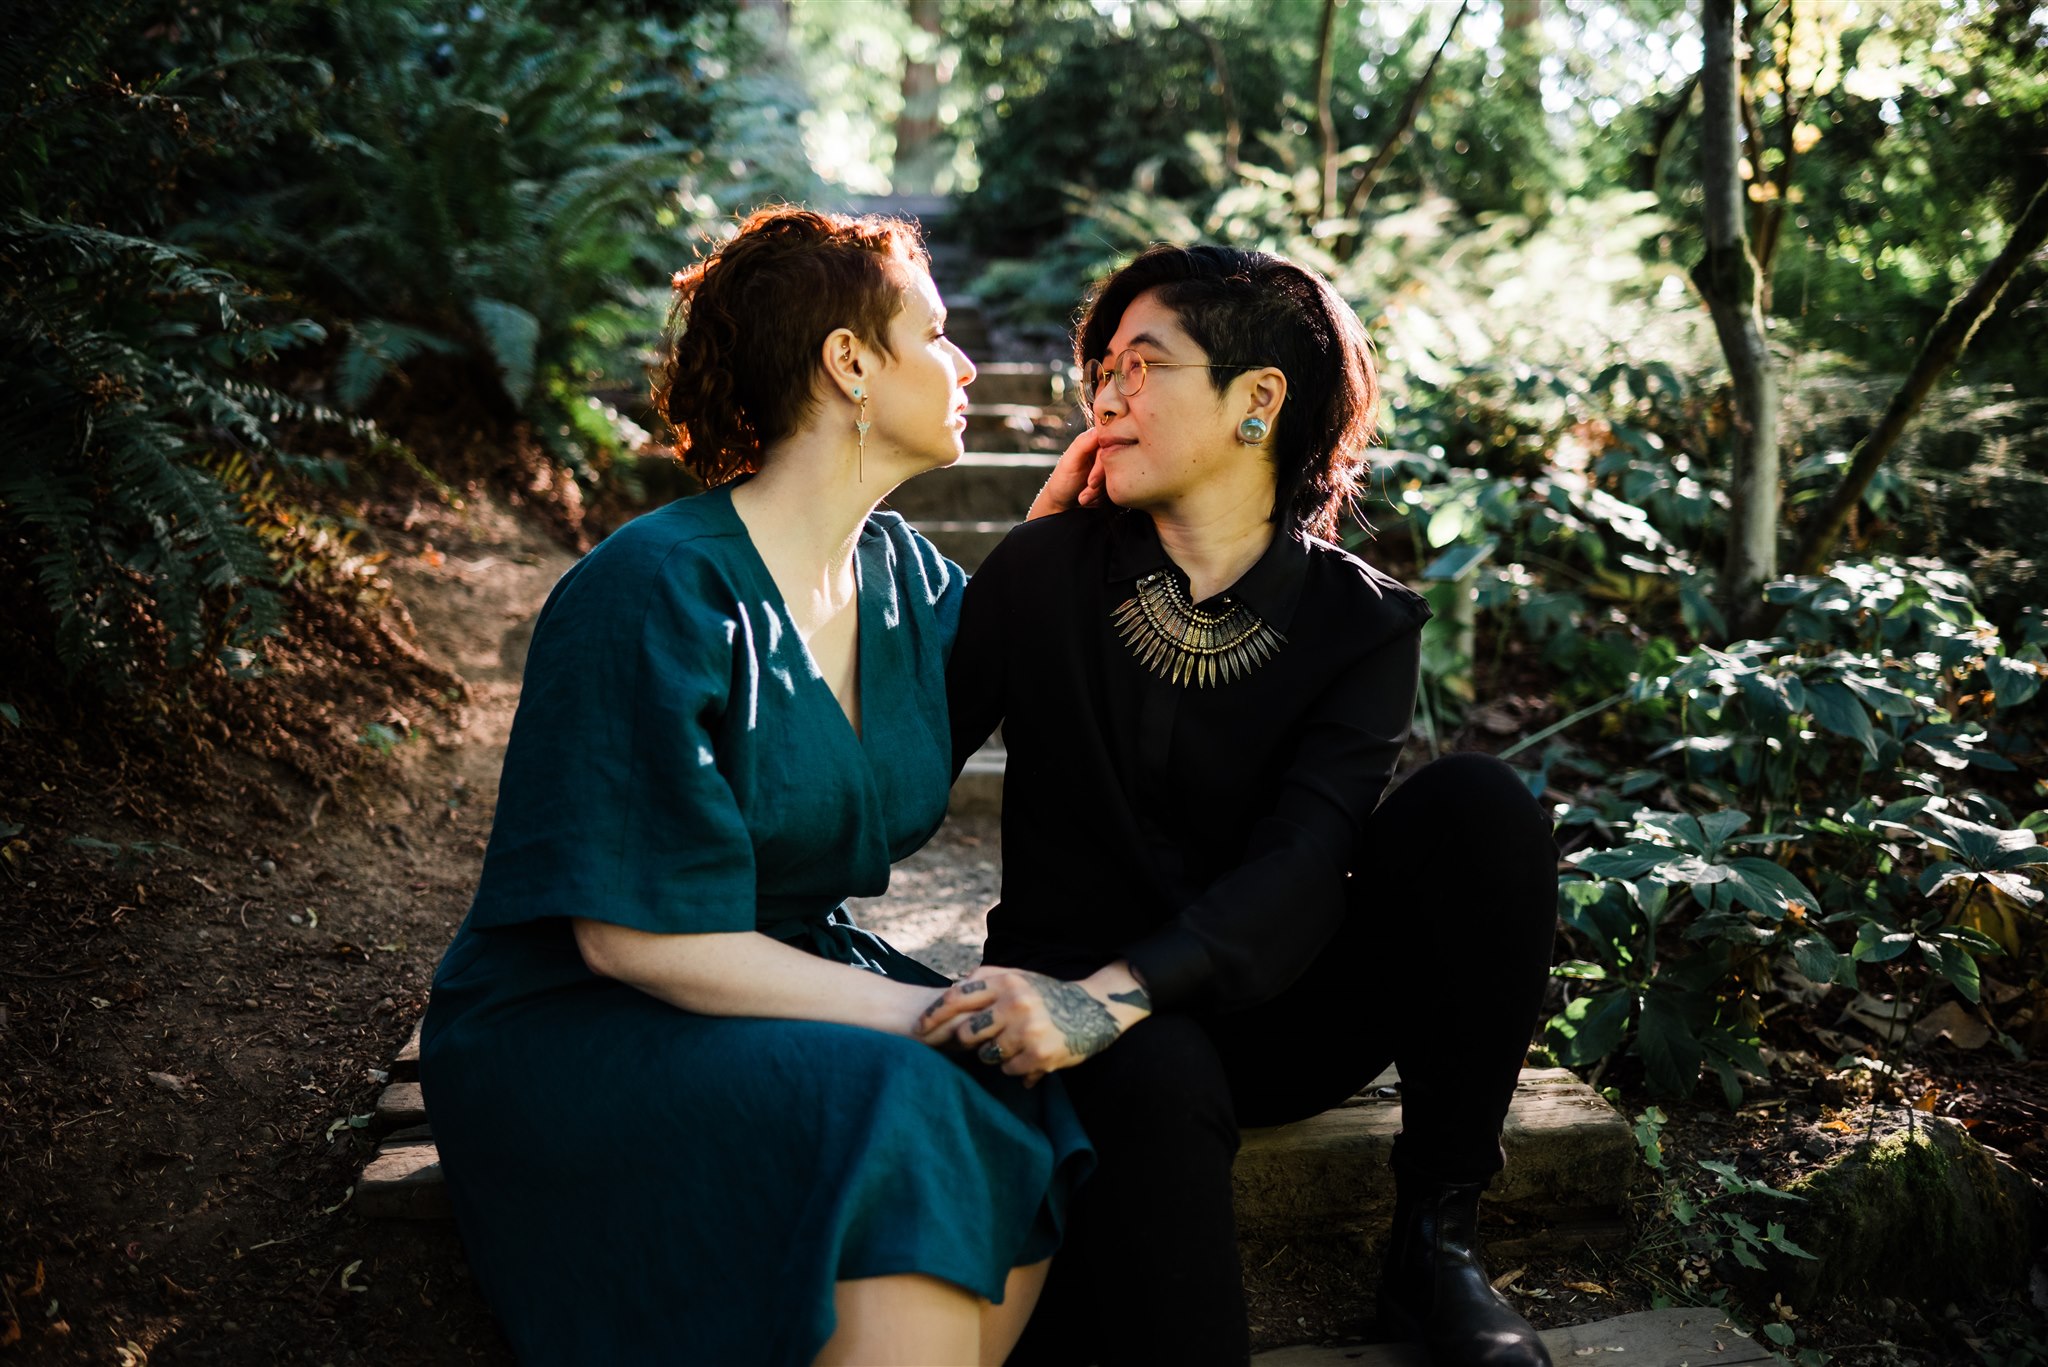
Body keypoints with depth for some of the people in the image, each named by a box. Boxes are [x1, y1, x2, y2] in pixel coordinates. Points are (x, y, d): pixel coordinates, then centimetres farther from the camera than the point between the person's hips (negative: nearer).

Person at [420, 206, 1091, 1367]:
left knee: (1029, 1115, -20)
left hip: (792, 977, 7)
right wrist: (924, 1013, -23)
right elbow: (638, 936, -21)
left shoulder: (904, 573, 4)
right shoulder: (661, 595, -19)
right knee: (896, 1122, -33)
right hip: (573, 1026, -7)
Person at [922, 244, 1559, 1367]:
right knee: (1157, 1082, -38)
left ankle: (1434, 1240, -11)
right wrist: (1035, 550, -9)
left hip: (1274, 1009, 3)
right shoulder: (1047, 572, -2)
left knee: (1478, 800, -21)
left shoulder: (1360, 622, -4)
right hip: (1095, 1016, -2)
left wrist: (1110, 995, -36)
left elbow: (1300, 872, -20)